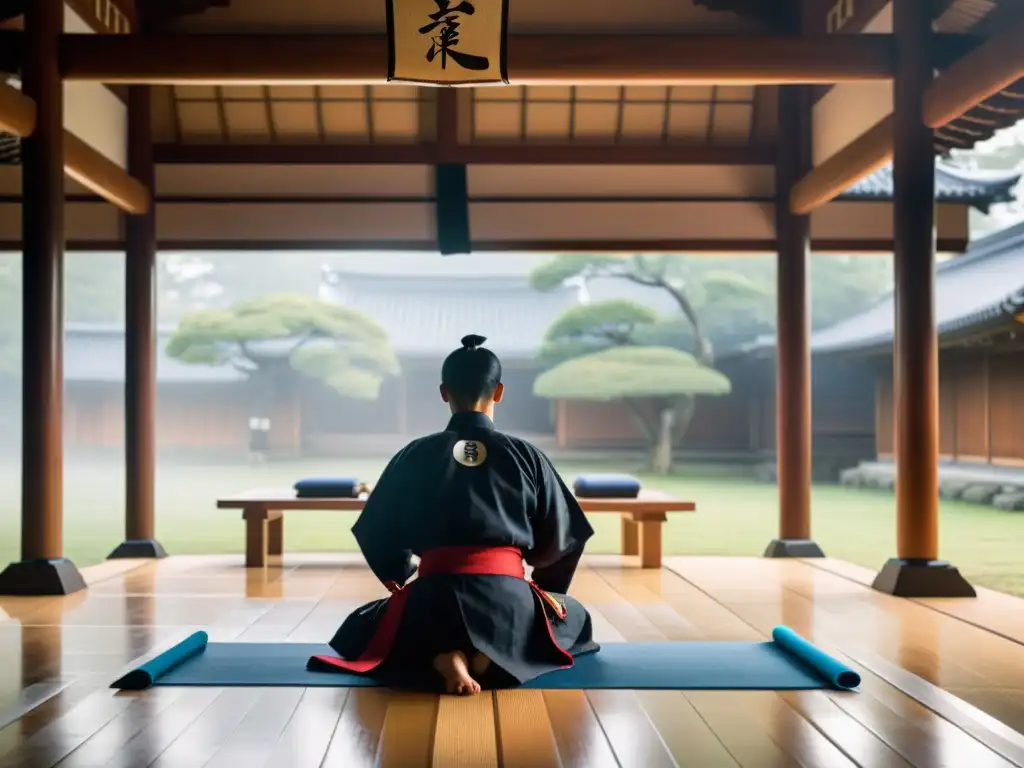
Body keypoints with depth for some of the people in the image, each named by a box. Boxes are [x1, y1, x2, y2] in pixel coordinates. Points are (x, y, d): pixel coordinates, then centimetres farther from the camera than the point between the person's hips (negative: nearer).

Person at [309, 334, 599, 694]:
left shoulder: (414, 455, 5)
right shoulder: (526, 455, 4)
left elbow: (375, 533, 10)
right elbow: (563, 535, 10)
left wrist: (400, 583, 30)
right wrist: (543, 589, 30)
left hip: (433, 597, 0)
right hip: (508, 600, 0)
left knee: (358, 628, 30)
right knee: (574, 617, 32)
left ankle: (441, 657, -5)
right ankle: (494, 655, -2)